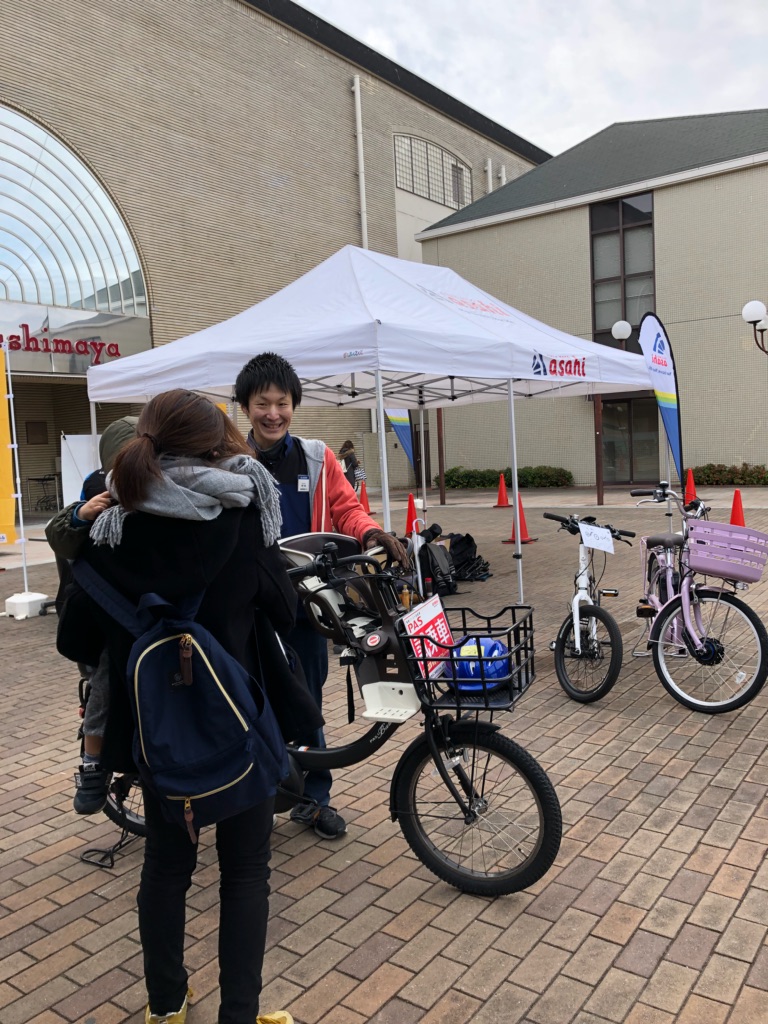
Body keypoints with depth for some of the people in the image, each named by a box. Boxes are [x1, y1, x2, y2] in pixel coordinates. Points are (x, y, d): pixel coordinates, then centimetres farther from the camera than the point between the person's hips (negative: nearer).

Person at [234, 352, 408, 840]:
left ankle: (314, 797, 28)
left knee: (306, 700, 12)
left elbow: (345, 507, 2)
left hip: (304, 600, 2)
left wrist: (372, 531, -18)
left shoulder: (316, 457, 3)